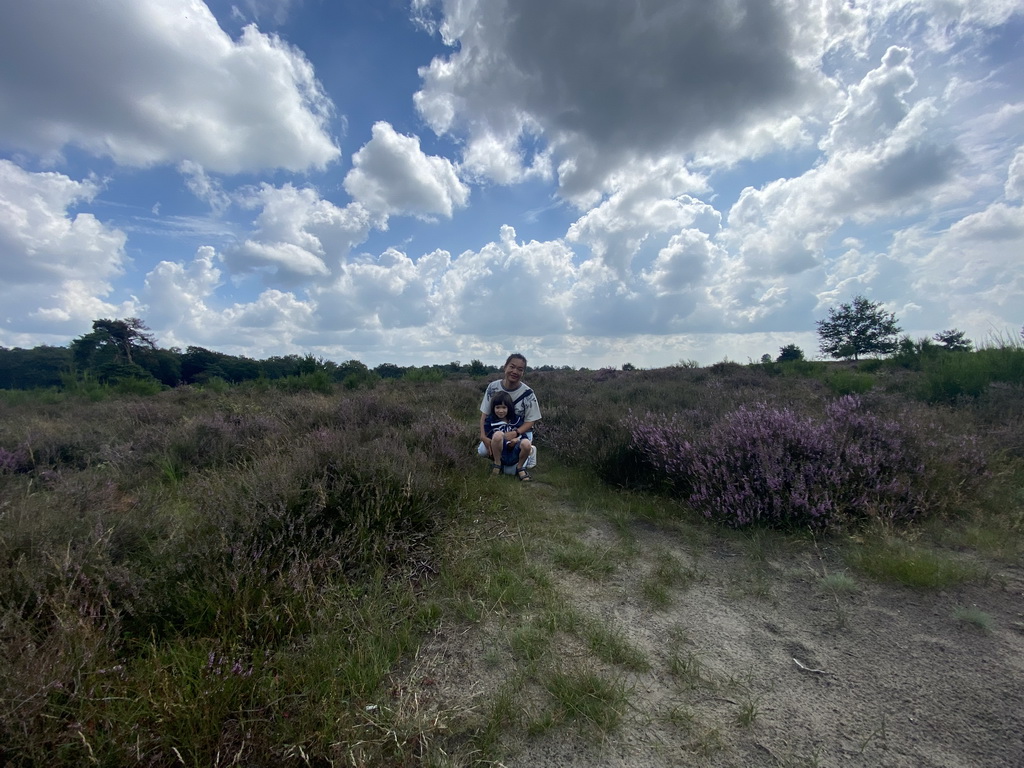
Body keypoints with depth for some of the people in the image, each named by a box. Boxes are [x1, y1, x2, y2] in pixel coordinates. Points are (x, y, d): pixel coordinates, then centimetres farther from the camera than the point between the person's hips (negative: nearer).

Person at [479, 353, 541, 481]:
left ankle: (520, 467, 0)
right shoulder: (493, 387, -11)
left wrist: (515, 433, -28)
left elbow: (530, 421, -12)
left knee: (526, 445, -33)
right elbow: (484, 414, -5)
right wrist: (483, 435, -18)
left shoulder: (527, 393, -17)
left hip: (520, 430, -2)